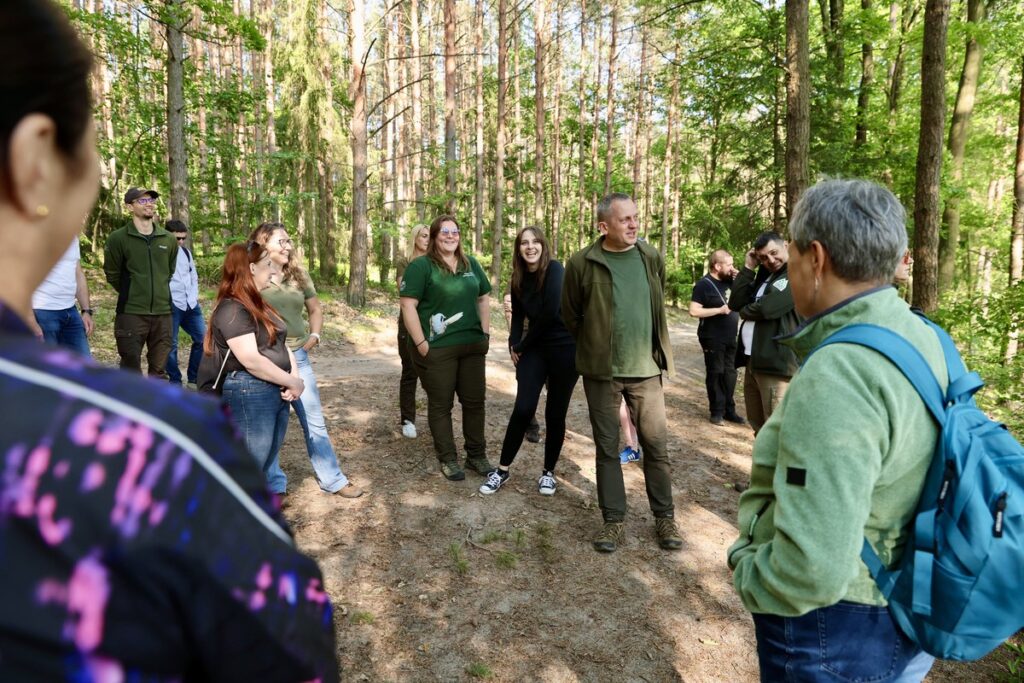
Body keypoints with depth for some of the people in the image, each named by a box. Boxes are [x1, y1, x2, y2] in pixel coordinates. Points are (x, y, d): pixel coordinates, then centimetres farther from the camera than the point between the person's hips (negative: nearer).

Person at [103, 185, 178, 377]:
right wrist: (131, 294, 11)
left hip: (162, 313, 4)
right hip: (131, 313, -3)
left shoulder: (169, 239, 8)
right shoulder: (118, 238, -4)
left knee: (159, 370, 11)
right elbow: (112, 275, 3)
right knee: (131, 371, 2)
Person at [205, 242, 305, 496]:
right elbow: (251, 361, -22)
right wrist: (292, 382, -14)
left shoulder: (258, 304, 15)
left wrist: (295, 377, -5)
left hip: (276, 392, 9)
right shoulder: (231, 309, -15)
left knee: (269, 461, 18)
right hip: (250, 394, -9)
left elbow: (280, 343, 13)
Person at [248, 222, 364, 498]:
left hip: (297, 357, 5)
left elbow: (315, 309, 18)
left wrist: (314, 335, 5)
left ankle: (332, 479, 21)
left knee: (314, 419, 10)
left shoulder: (298, 275, 7)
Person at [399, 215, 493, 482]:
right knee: (440, 405, 5)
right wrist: (421, 344, -16)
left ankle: (477, 455, 25)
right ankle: (447, 459, 19)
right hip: (437, 349, -5)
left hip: (473, 345, 6)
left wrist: (486, 332, 10)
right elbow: (407, 305, -12)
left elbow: (483, 299, 19)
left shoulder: (471, 264, 13)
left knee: (475, 400, 11)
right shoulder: (420, 266, -6)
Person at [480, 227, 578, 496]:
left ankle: (548, 472, 21)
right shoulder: (519, 278, 5)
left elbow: (550, 313, -20)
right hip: (535, 349, 4)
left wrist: (522, 346, -9)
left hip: (565, 348, -4)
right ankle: (502, 469, 10)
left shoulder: (555, 270, -13)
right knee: (523, 409, -5)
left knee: (555, 414, 3)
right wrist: (514, 344, -4)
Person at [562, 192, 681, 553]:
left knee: (656, 445, 8)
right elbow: (570, 316, 3)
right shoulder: (582, 263, -9)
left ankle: (665, 518, 24)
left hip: (646, 368, 2)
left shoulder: (652, 257, 0)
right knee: (607, 448, 8)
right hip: (601, 371, -2)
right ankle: (614, 520, 21)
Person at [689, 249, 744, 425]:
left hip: (730, 338, 7)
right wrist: (720, 310, -20)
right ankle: (717, 411, 11)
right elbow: (694, 311, -19)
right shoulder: (704, 284, -12)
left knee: (730, 374, 11)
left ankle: (729, 410, 21)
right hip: (713, 339, -7)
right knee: (715, 374, 1)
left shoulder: (729, 281, 8)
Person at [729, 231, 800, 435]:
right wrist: (748, 268, 3)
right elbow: (735, 303, 10)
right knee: (758, 425, 20)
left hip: (777, 363, -9)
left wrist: (745, 311, 0)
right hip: (753, 361, 9)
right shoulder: (764, 276, 20)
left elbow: (767, 308, -21)